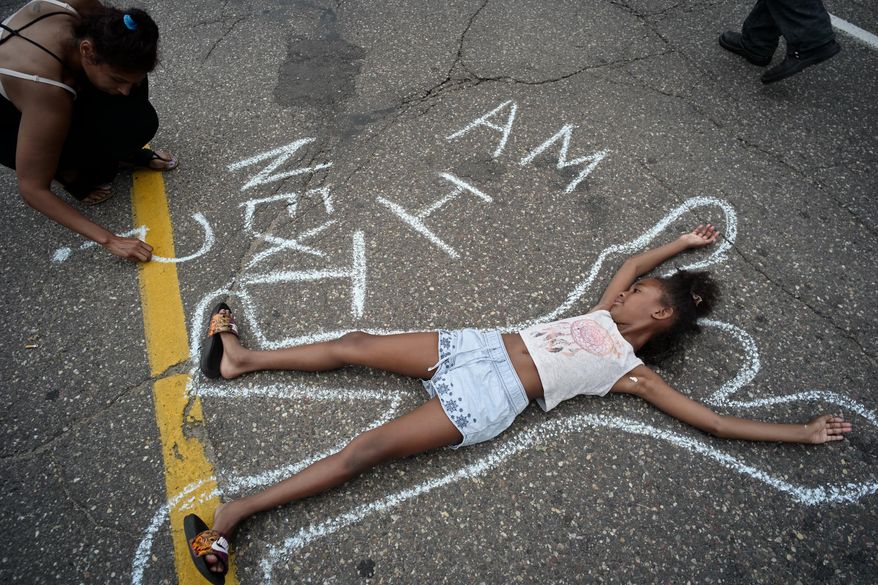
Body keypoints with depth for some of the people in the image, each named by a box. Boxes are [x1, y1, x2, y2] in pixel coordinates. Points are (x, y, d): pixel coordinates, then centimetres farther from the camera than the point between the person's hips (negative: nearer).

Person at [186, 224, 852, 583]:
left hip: (488, 400, -6)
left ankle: (235, 511, -7)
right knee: (356, 344, 0)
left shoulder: (633, 373, 2)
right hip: (474, 347, 7)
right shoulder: (606, 316, 18)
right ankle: (243, 357, 17)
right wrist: (684, 243, 41)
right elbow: (630, 263, 34)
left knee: (367, 449, -15)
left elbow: (714, 419, 2)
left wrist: (802, 431, 5)